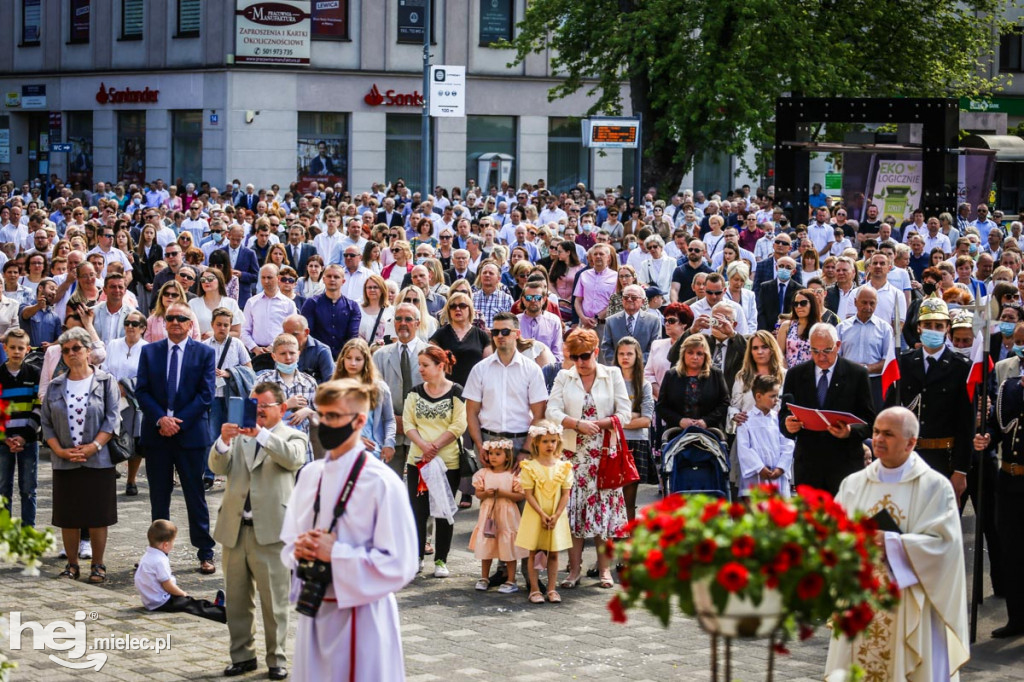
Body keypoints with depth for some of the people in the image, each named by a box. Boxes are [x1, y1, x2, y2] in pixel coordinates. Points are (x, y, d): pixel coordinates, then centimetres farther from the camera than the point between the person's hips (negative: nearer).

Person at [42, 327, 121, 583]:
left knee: (98, 516, 1)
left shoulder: (105, 382, 1)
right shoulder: (55, 387, 9)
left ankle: (98, 565, 10)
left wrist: (93, 447, -16)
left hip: (98, 461, -2)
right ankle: (72, 565, 15)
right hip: (65, 463, 3)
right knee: (68, 517, 5)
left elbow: (112, 419, -5)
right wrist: (59, 450, -9)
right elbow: (47, 424, 7)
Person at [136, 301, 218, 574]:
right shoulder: (149, 352, 7)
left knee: (196, 496, 3)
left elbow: (205, 395, -5)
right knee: (158, 498, 7)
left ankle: (205, 553, 8)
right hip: (156, 434, 2)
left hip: (191, 433, -2)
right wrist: (161, 419, -14)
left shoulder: (205, 353, 1)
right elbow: (142, 391, 2)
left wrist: (177, 421, -13)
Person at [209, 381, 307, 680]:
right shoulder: (240, 437, 14)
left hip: (270, 532, -4)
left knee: (274, 600, 0)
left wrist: (261, 434, -30)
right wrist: (223, 441, -18)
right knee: (236, 599, 11)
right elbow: (218, 467, 2)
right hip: (235, 529, 4)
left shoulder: (292, 437, 5)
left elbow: (293, 458, -18)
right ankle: (242, 655, 21)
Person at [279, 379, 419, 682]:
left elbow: (399, 564, -16)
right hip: (314, 611, 6)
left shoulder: (381, 482, -13)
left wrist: (334, 553, -18)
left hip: (361, 616, -6)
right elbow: (288, 543, 17)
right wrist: (299, 551, -6)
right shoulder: (311, 474, 7)